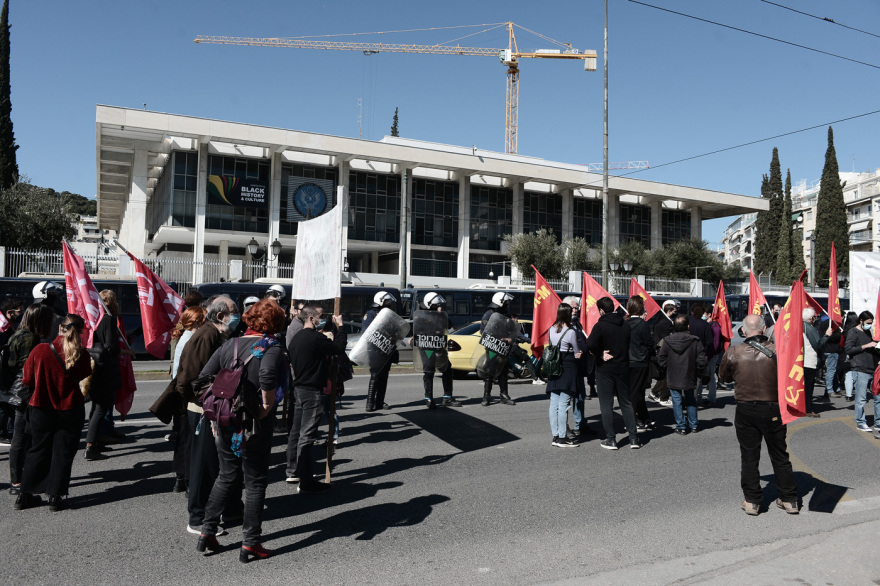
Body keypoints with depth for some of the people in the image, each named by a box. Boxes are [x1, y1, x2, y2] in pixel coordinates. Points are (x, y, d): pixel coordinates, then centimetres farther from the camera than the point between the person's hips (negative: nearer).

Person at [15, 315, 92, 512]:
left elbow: (27, 380, -3)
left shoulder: (40, 350, -13)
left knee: (38, 451, 17)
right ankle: (55, 497, 11)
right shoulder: (81, 354, -13)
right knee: (63, 453, 9)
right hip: (70, 411, -1)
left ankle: (25, 495, 24)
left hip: (41, 409, 2)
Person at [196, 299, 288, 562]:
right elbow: (268, 375, -33)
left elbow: (204, 377, 1)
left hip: (225, 423, 5)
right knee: (255, 482, 8)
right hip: (255, 426, -5)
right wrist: (267, 406, -19)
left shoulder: (230, 344, 5)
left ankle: (207, 532, 25)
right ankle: (250, 543, 14)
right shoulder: (272, 348, -12)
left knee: (226, 476, 22)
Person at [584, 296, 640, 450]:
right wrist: (617, 354, 10)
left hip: (605, 369, -5)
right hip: (622, 368, 5)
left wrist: (600, 354, -11)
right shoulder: (625, 326, 4)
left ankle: (610, 439, 5)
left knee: (606, 404, 3)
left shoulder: (600, 325, -13)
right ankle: (633, 437, 14)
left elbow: (590, 344, -26)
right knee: (626, 403, 13)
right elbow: (629, 345, 8)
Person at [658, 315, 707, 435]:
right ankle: (693, 426, 25)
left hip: (673, 378, -1)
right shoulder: (695, 341, -11)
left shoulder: (667, 341, -10)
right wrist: (698, 373, 6)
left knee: (677, 401, 7)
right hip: (690, 377, 1)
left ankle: (681, 427, 8)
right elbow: (701, 360, -8)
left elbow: (661, 359, -5)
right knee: (690, 401, 18)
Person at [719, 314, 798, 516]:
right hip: (773, 410, 0)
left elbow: (724, 376, 7)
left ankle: (752, 501, 14)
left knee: (749, 457, 9)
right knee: (780, 456, 14)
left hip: (745, 410, 0)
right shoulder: (776, 350, -10)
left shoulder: (733, 353, -8)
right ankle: (789, 499, 23)